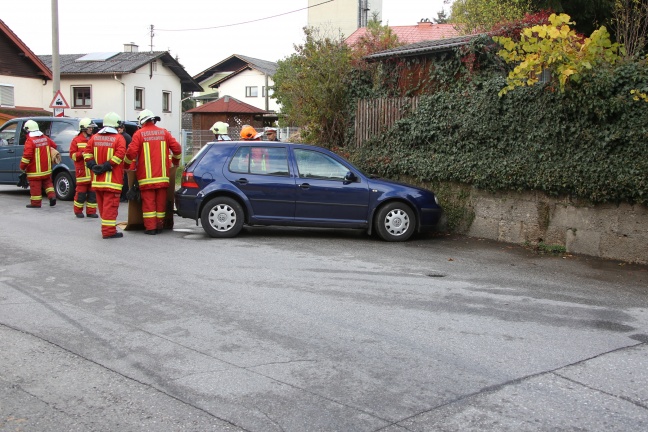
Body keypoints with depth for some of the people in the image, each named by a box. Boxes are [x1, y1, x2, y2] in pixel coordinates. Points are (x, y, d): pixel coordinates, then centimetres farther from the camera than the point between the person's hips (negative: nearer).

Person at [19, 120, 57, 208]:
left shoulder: (30, 141, -17)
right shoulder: (45, 138, 5)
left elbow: (27, 155, -21)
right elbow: (54, 146, 18)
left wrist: (22, 166, -10)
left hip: (35, 170, -6)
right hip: (46, 168, 6)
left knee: (35, 186, 2)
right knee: (47, 182, 20)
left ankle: (36, 203, 8)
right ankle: (52, 196, 7)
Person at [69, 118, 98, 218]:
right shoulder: (76, 140, 2)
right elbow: (72, 155, -2)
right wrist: (82, 154, -16)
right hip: (82, 171, -3)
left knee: (93, 192, 4)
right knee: (81, 192, 1)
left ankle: (91, 211, 12)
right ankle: (78, 211, 14)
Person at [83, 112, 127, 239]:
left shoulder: (94, 137, 10)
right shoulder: (119, 138, -7)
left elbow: (87, 152, 6)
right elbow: (119, 155, -18)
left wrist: (93, 166, 0)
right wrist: (106, 166, -14)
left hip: (97, 180, 6)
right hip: (112, 180, -6)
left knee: (102, 204, 16)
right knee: (110, 205, -5)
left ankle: (106, 228, 25)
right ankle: (109, 231, -8)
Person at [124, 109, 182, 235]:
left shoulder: (139, 134, -2)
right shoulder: (164, 132, 9)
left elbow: (131, 152, -10)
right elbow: (177, 148, 5)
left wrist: (126, 164, 8)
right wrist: (176, 161, 23)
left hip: (146, 176, -3)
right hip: (162, 175, 3)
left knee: (148, 202, 1)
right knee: (161, 201, 9)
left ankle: (150, 227, -1)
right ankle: (159, 226, 13)